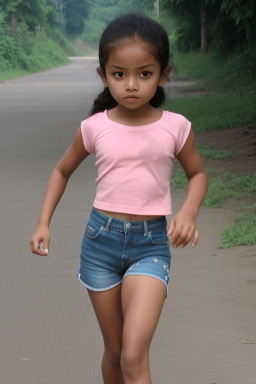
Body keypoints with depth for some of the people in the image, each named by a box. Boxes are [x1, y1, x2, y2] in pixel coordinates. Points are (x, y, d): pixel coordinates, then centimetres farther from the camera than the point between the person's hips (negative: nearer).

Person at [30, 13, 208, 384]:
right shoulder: (95, 127, -3)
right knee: (114, 353, 14)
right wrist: (43, 223, 4)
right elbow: (63, 171, 14)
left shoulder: (175, 127, -7)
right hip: (101, 240, 2)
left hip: (151, 244, -2)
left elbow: (197, 173, 10)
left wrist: (188, 210, -10)